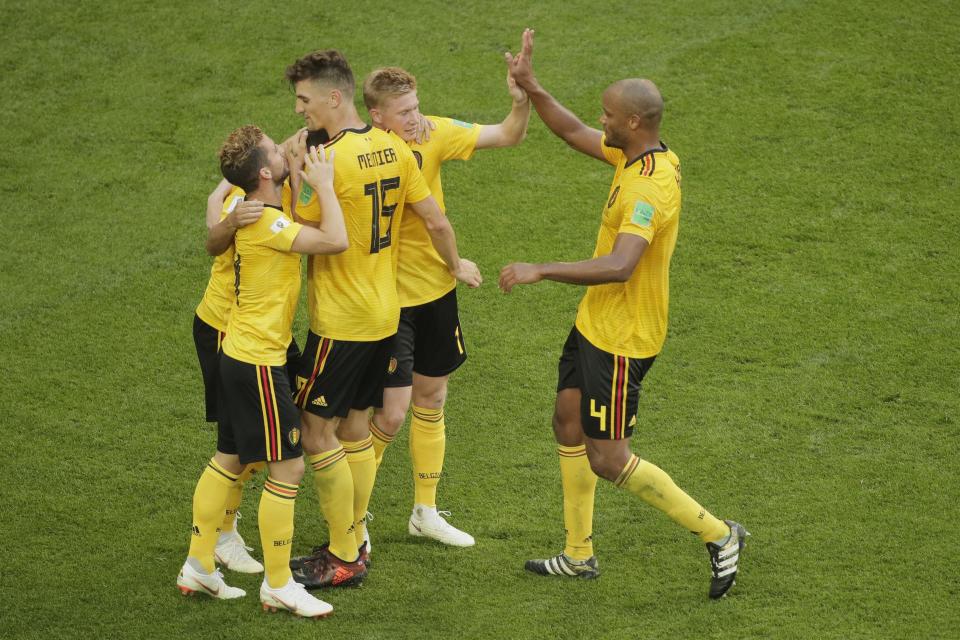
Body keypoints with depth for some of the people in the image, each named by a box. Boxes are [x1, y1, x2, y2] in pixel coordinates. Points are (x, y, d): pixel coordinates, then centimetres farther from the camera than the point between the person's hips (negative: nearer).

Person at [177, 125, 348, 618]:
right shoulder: (266, 223, -23)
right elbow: (335, 240, -32)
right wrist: (323, 184, -19)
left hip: (238, 354, 10)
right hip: (258, 360, -10)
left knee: (229, 460, 18)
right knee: (287, 467, -2)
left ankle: (198, 566, 25)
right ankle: (278, 586, 6)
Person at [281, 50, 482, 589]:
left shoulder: (328, 161, -22)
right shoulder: (393, 149, 3)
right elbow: (436, 221, 8)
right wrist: (457, 266, 24)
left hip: (341, 322, -8)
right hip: (385, 314, 8)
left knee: (317, 431, 0)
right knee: (355, 428, 16)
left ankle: (343, 560, 3)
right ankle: (354, 545, 24)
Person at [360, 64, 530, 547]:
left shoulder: (433, 134, -8)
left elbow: (507, 135, -5)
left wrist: (521, 102, -25)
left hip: (436, 289, 6)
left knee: (431, 399, 16)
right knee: (391, 413, -6)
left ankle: (425, 512, 31)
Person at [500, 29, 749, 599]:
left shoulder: (651, 188, -29)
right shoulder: (637, 154, 1)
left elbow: (619, 266, -41)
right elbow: (575, 133, 17)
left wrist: (540, 271, -39)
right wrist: (530, 87, 6)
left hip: (623, 338, -10)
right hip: (596, 322, 10)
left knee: (606, 459, -4)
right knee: (568, 425, 17)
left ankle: (718, 534, 6)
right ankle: (580, 555, 30)